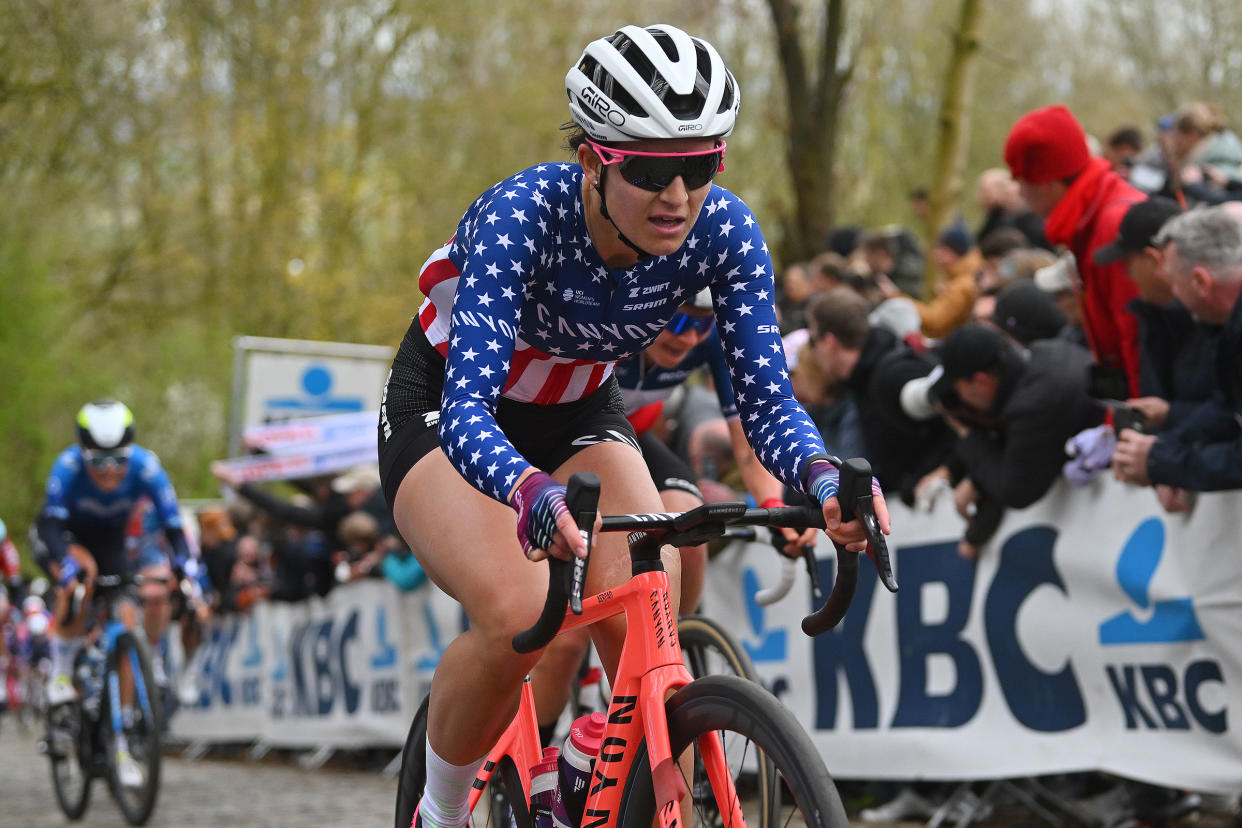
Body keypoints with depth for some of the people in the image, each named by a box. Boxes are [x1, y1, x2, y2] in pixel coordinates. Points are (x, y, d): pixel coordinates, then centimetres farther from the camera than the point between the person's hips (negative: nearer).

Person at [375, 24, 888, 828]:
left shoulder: (723, 232, -24)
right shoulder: (523, 214, -36)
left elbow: (767, 398, -23)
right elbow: (467, 408, -44)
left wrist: (823, 477, -45)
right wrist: (533, 494, -65)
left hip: (578, 414, 4)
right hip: (442, 408, -4)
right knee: (517, 616, -29)